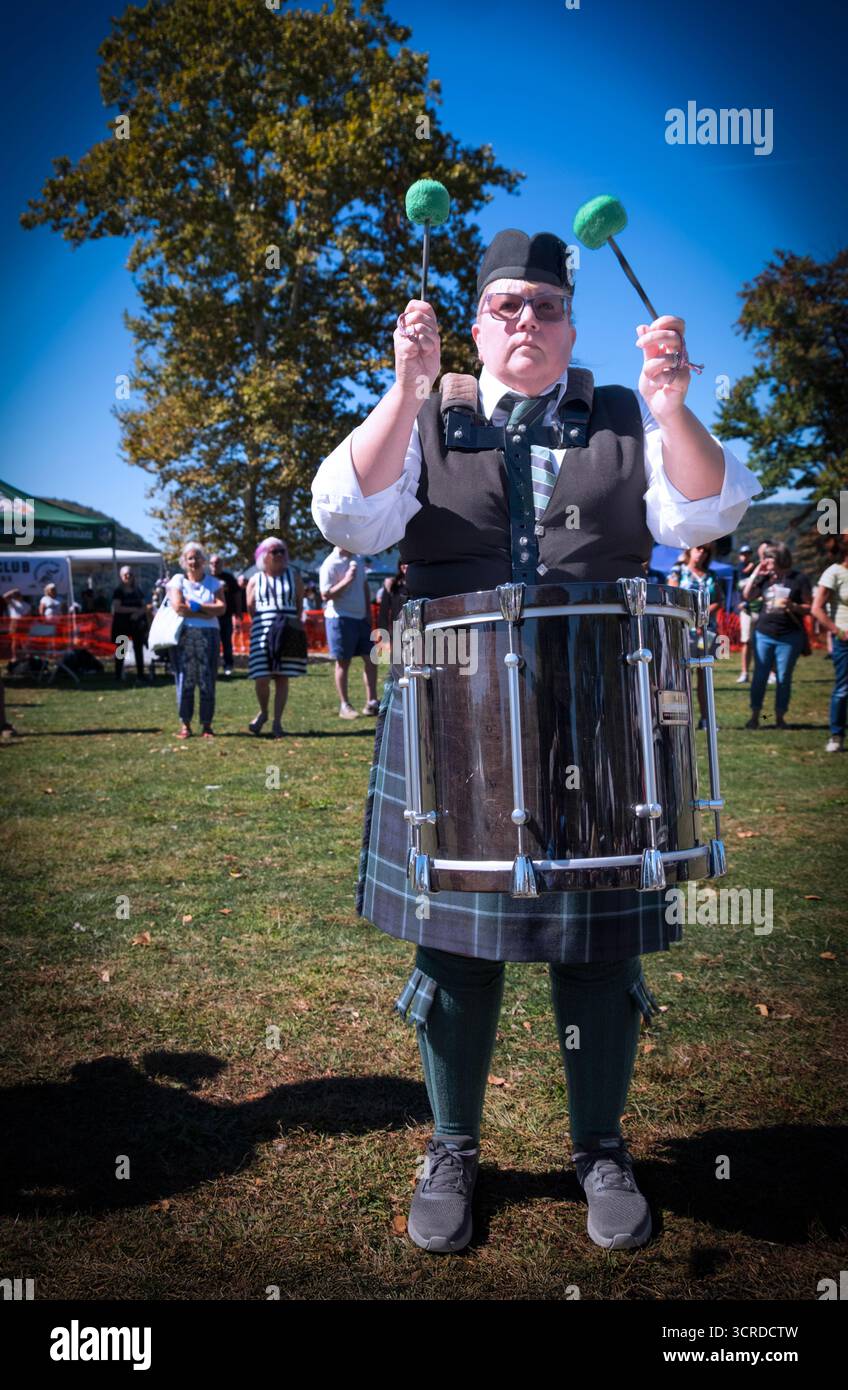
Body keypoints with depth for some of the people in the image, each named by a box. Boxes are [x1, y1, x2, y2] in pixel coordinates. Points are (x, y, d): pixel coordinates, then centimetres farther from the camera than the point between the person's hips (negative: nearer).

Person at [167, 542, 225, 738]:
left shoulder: (213, 583, 14)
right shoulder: (177, 581, 8)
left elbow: (221, 607, 0)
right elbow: (178, 607, -8)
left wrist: (197, 606, -9)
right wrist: (208, 612, -6)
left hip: (208, 635, 1)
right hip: (183, 634, -1)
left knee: (207, 681, -2)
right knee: (185, 680, -4)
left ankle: (206, 725, 4)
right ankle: (185, 724, 2)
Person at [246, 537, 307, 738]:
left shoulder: (293, 576, 10)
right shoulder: (255, 580, 9)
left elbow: (300, 603, 10)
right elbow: (250, 608, 10)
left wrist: (296, 621, -4)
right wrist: (261, 623, -3)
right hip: (263, 631, -1)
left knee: (283, 678, 1)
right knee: (262, 678, -8)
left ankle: (277, 722, 8)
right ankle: (263, 712, 20)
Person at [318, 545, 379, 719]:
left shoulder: (358, 559, 11)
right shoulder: (330, 564, -12)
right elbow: (325, 595, -16)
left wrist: (368, 613, 13)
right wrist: (346, 581, -25)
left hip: (361, 617, 7)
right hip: (341, 618, -7)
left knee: (371, 659, 5)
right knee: (343, 662, 0)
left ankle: (371, 702, 12)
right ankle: (344, 706, 9)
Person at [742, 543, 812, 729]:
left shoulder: (799, 579, -3)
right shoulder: (765, 578, 7)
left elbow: (809, 607, -2)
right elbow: (747, 595, 1)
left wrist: (793, 606, -21)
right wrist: (756, 572, -2)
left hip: (789, 637, -3)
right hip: (764, 635, 3)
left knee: (784, 678, 4)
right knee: (759, 677, 4)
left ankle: (780, 717, 15)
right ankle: (754, 716, 12)